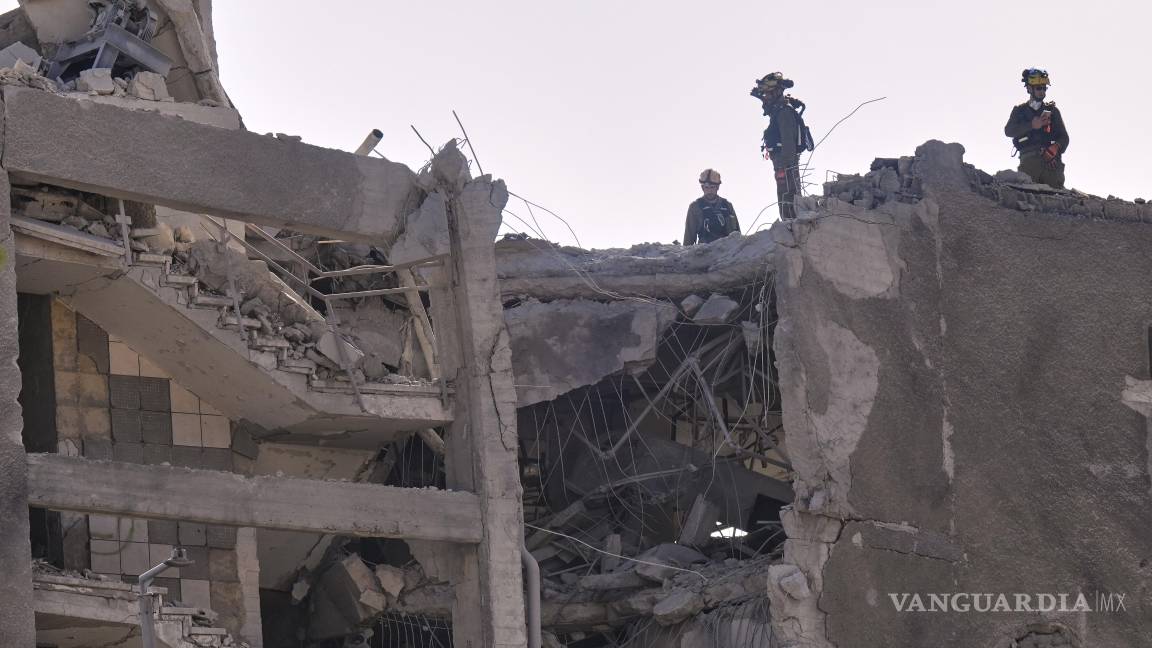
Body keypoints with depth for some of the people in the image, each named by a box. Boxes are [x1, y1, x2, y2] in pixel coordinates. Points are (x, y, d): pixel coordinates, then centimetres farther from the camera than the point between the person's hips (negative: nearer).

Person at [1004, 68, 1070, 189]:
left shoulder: (1052, 110, 22)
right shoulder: (1019, 110, 20)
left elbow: (1063, 137, 15)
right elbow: (1008, 131, 3)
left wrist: (1056, 148, -8)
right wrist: (1032, 125, -11)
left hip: (1051, 160, 1)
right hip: (1029, 159, -1)